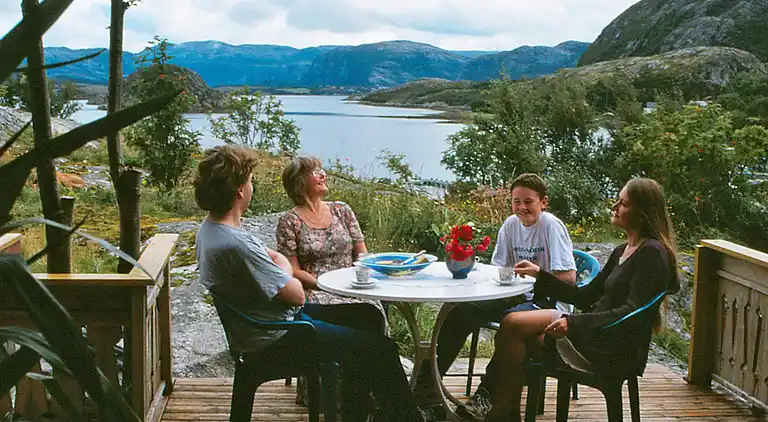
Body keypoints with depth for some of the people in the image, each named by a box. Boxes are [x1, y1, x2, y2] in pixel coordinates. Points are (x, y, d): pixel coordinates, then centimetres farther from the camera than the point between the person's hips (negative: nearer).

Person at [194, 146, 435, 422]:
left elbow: (279, 258, 10)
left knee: (367, 314, 19)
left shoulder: (211, 226, 2)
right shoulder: (235, 245, -31)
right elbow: (297, 294, -23)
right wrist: (289, 280, -3)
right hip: (275, 339, -11)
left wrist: (283, 276, -9)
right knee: (381, 348, -6)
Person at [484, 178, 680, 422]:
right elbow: (585, 297, 17)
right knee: (513, 326, -4)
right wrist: (540, 274, 10)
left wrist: (573, 323, -28)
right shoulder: (622, 252, 17)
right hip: (597, 335, 9)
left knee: (513, 325, -14)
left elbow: (632, 314, -21)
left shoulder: (652, 253, -12)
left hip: (615, 351, -9)